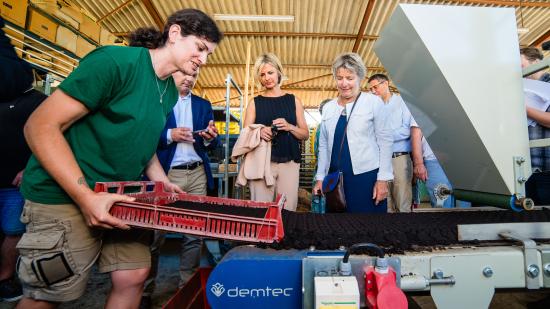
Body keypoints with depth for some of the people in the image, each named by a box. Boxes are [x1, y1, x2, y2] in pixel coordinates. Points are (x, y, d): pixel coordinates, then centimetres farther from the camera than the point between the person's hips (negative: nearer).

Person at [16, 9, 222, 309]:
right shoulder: (116, 60, -18)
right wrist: (87, 197, -26)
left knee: (135, 276, 6)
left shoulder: (171, 92, 6)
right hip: (65, 196, -6)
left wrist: (162, 182, 3)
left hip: (123, 198, 7)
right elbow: (41, 126, -19)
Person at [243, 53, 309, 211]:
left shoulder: (293, 100, 11)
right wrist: (259, 132, -15)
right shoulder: (255, 103, 8)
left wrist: (289, 127, -8)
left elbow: (305, 134, 11)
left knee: (288, 211, 0)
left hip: (289, 163, 1)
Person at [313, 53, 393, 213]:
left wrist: (383, 179, -7)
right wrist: (320, 177, 10)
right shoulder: (328, 108, 10)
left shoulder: (374, 102, -2)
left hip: (367, 177, -3)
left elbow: (385, 142, -3)